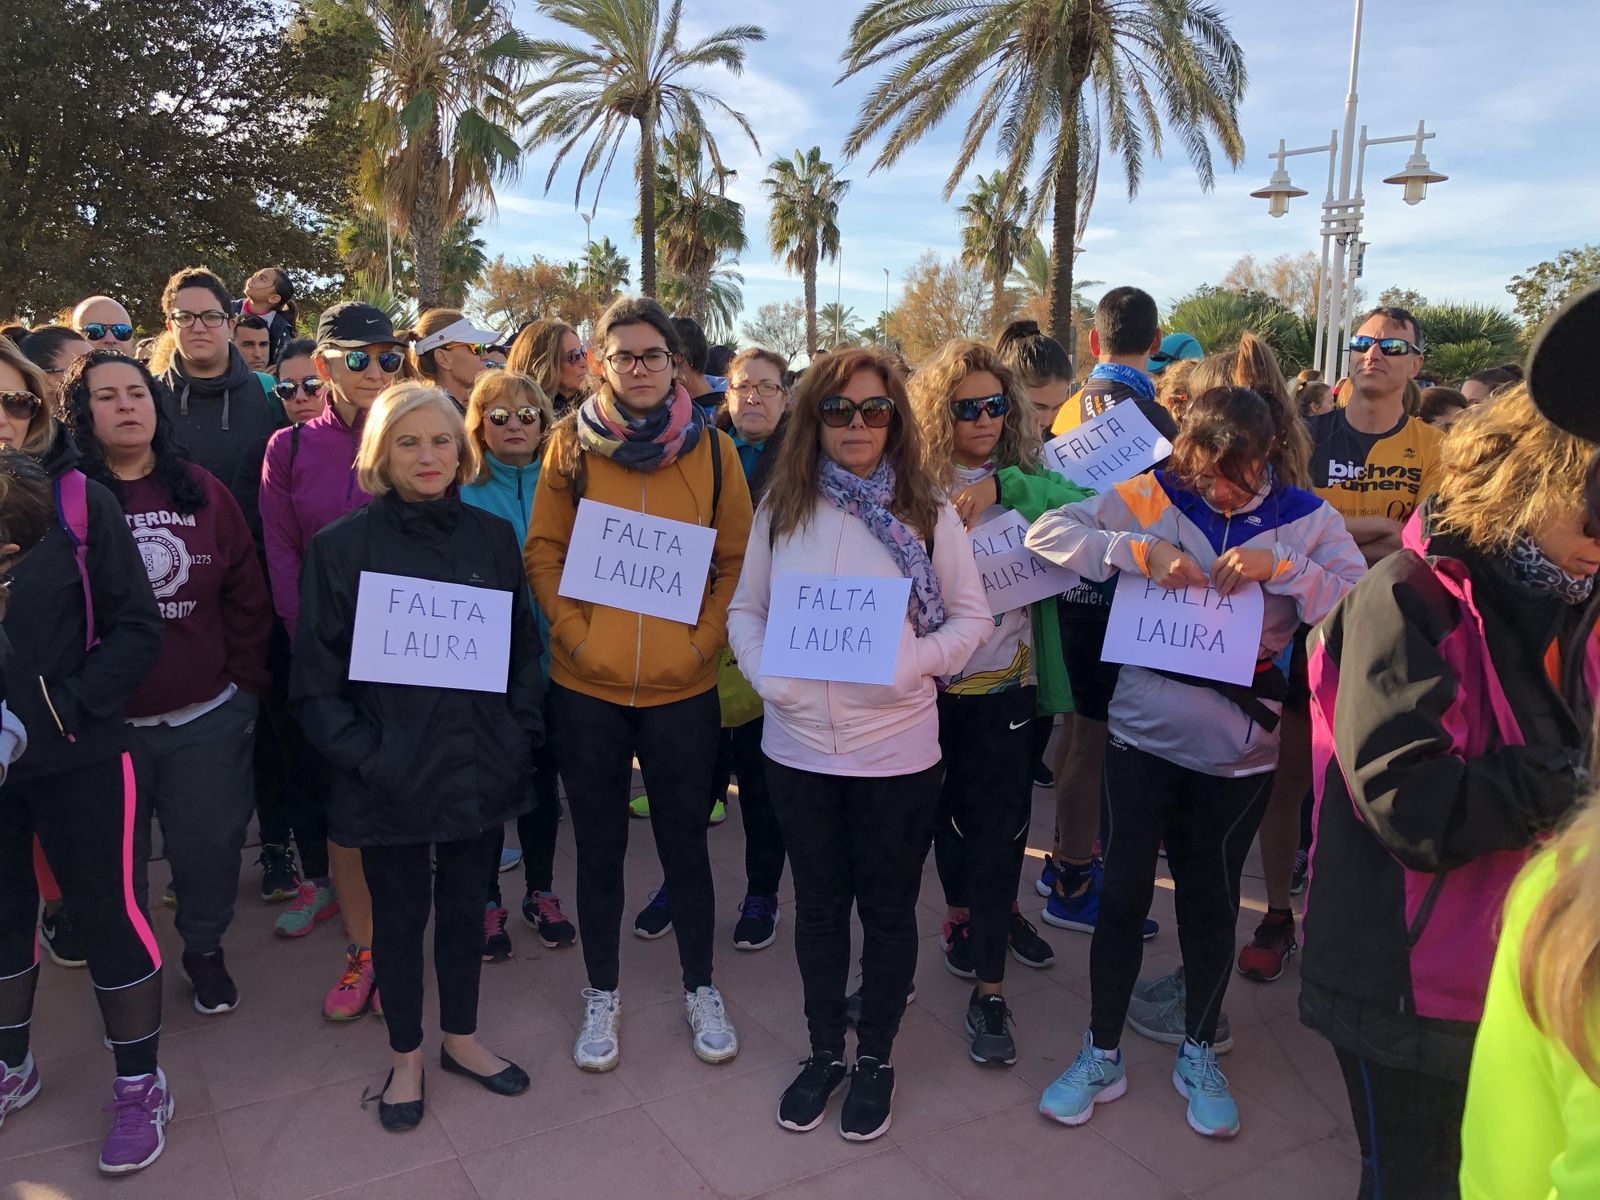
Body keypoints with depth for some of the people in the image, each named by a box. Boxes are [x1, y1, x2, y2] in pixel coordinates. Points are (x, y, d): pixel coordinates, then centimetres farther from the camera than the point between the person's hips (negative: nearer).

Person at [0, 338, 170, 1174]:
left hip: (76, 757, -3)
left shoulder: (79, 501, -8)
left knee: (108, 913, 5)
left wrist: (72, 705, -18)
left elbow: (136, 628, -6)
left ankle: (139, 1086, 24)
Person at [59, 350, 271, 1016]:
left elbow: (246, 593, 5)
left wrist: (246, 682, 3)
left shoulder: (202, 491, 3)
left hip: (210, 718, 2)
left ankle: (206, 950, 36)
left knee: (209, 844, 13)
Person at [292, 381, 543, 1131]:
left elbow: (524, 648, 7)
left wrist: (521, 735, -2)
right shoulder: (342, 546, -6)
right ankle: (406, 1056, 33)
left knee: (465, 903, 16)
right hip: (390, 778, -2)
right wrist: (359, 754, -14)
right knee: (400, 913, 13)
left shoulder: (493, 538, 3)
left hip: (478, 770, 3)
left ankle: (461, 1038, 37)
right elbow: (317, 672, -6)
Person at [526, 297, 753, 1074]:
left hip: (681, 687, 0)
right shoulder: (572, 443, 0)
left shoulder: (711, 448, 1)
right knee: (599, 846, 13)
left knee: (684, 843, 12)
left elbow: (737, 559, 3)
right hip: (586, 686, 0)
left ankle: (700, 990, 31)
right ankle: (601, 995, 31)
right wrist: (575, 631, -9)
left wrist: (703, 640, -7)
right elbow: (543, 552, 2)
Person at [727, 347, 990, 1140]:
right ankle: (824, 1051, 36)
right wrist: (763, 671, -11)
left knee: (887, 908, 13)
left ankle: (876, 1057, 34)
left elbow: (972, 618, -1)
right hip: (797, 743, 2)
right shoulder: (781, 508, 2)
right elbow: (745, 610, 7)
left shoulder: (927, 511, -4)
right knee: (818, 902, 17)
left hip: (895, 749, -2)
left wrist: (913, 663, -19)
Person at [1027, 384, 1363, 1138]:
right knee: (1124, 890, 8)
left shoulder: (1305, 519, -3)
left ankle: (1199, 1054, 37)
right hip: (1143, 731, 0)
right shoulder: (1154, 499, -5)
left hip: (1239, 749, 1)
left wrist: (1282, 566, -24)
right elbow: (1047, 532, -12)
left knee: (1211, 899, 15)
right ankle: (1101, 1055, 27)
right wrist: (1140, 549, -24)